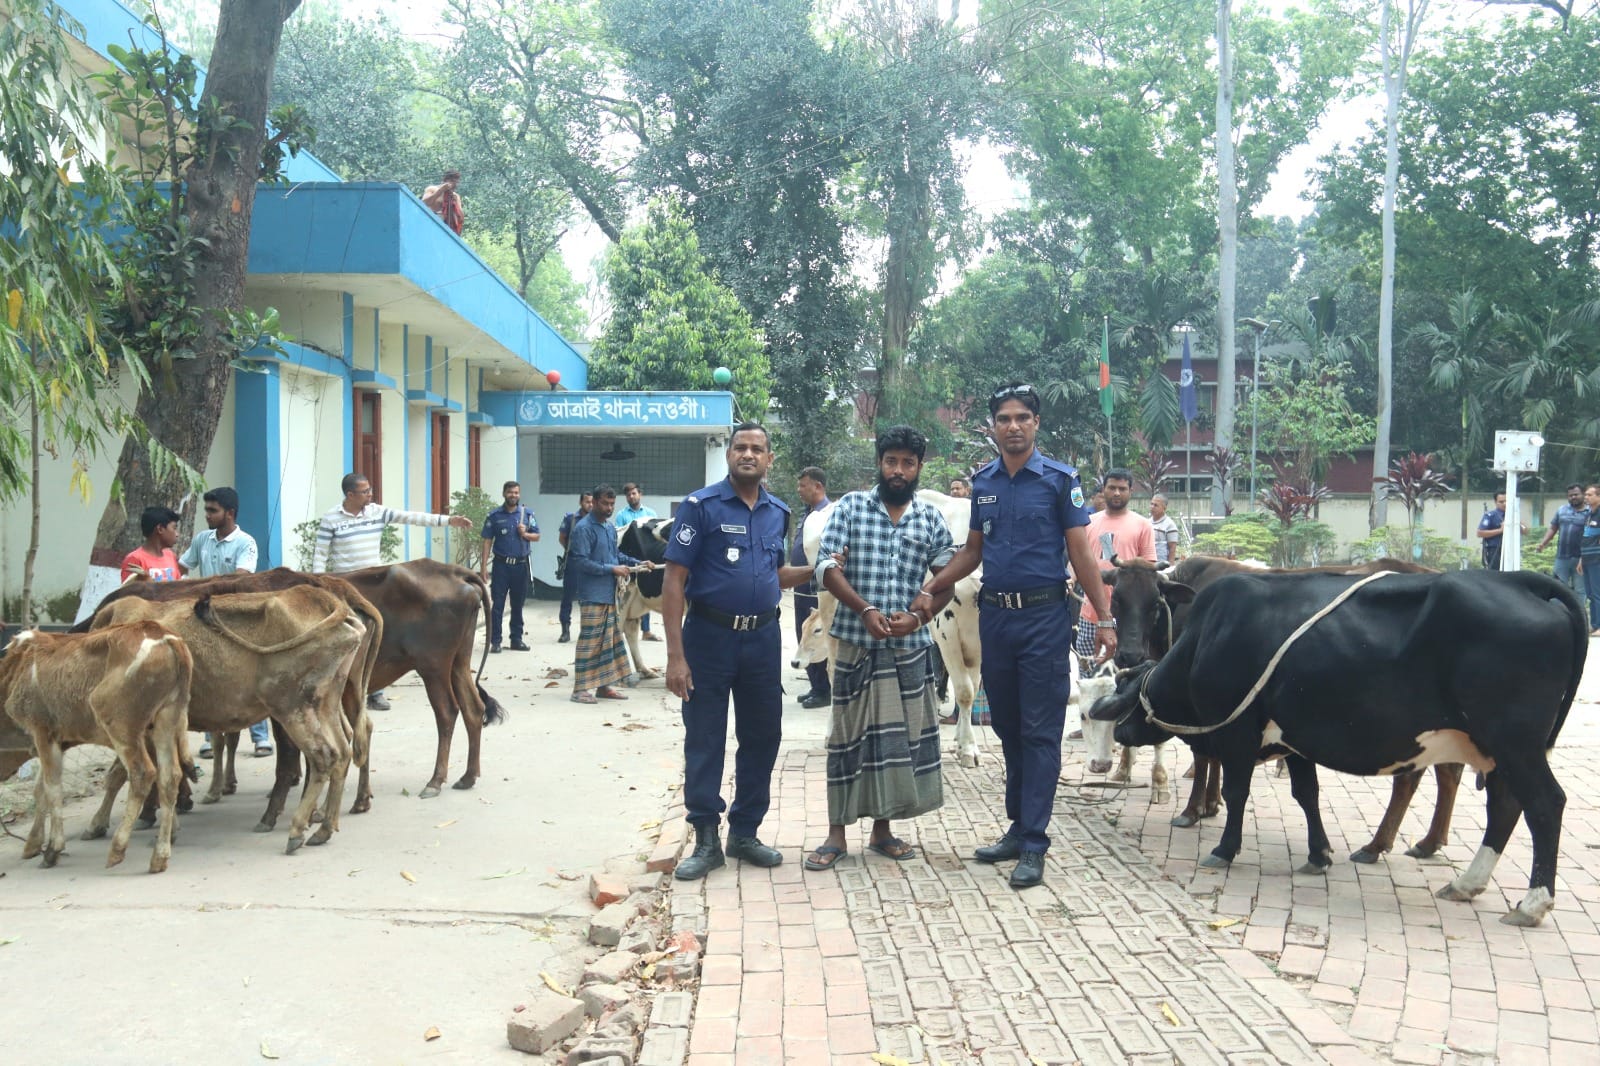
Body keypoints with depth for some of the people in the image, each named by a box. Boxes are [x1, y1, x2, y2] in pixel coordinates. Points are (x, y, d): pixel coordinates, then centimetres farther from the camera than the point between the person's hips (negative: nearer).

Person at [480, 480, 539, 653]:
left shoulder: (527, 514, 5)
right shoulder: (494, 515, 0)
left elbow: (536, 536, 9)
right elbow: (487, 541, 0)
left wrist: (525, 534, -13)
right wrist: (483, 566, -6)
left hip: (521, 565, 2)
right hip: (501, 564, -2)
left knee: (518, 604, 9)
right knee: (497, 604, -2)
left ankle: (517, 639, 17)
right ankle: (495, 641, 2)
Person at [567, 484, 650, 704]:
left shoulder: (611, 528, 14)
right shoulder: (583, 528, -11)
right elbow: (581, 561, -16)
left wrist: (637, 563, 8)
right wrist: (611, 569, -16)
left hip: (609, 594, 8)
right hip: (592, 594, -8)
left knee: (610, 640, 11)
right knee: (589, 642, -7)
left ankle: (604, 685, 19)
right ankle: (581, 689, -2)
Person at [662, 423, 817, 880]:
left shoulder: (778, 512, 9)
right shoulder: (701, 506, -8)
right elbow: (674, 581, -10)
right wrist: (676, 655, -16)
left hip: (763, 637, 5)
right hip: (710, 635, -5)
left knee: (762, 738, 10)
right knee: (704, 742, 2)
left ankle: (745, 833, 25)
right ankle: (706, 839, 14)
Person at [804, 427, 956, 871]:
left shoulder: (931, 519, 7)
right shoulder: (851, 507, 2)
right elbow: (827, 567, -5)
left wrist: (917, 616, -11)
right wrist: (865, 609, -18)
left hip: (910, 647, 2)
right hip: (856, 641, -2)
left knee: (900, 734, 7)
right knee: (849, 734, 2)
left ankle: (882, 828, 21)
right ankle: (837, 833, 10)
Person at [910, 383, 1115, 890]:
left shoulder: (1060, 479, -3)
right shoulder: (982, 482, 10)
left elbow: (1081, 553, -5)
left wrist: (1104, 619, -10)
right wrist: (930, 589, 7)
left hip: (1044, 616, -5)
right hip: (994, 615, 5)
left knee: (1040, 732, -2)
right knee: (1008, 728, 12)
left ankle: (1033, 845, 3)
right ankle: (1018, 828, 24)